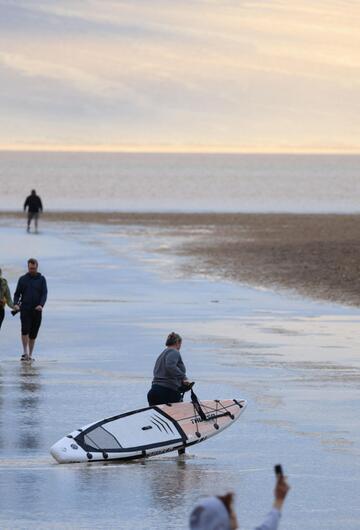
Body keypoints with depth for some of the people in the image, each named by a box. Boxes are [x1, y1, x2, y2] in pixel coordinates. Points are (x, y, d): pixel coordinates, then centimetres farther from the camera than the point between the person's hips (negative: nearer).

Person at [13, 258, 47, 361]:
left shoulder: (41, 279, 7)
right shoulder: (22, 279, 8)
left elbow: (44, 294, -2)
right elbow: (17, 293, 9)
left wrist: (41, 305, -20)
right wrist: (16, 304, -11)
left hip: (37, 310, 1)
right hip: (25, 309, -1)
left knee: (33, 334, 3)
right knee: (25, 329, -19)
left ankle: (30, 355, 11)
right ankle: (25, 353, -15)